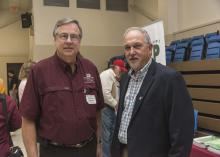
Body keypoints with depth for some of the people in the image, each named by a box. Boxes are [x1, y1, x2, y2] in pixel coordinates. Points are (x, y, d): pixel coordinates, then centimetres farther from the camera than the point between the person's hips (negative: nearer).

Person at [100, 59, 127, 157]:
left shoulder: (115, 77, 18)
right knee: (107, 135, -4)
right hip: (106, 108, -10)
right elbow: (105, 94, -23)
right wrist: (116, 104, -13)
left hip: (112, 108, 10)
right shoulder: (107, 74, -13)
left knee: (113, 133, 15)